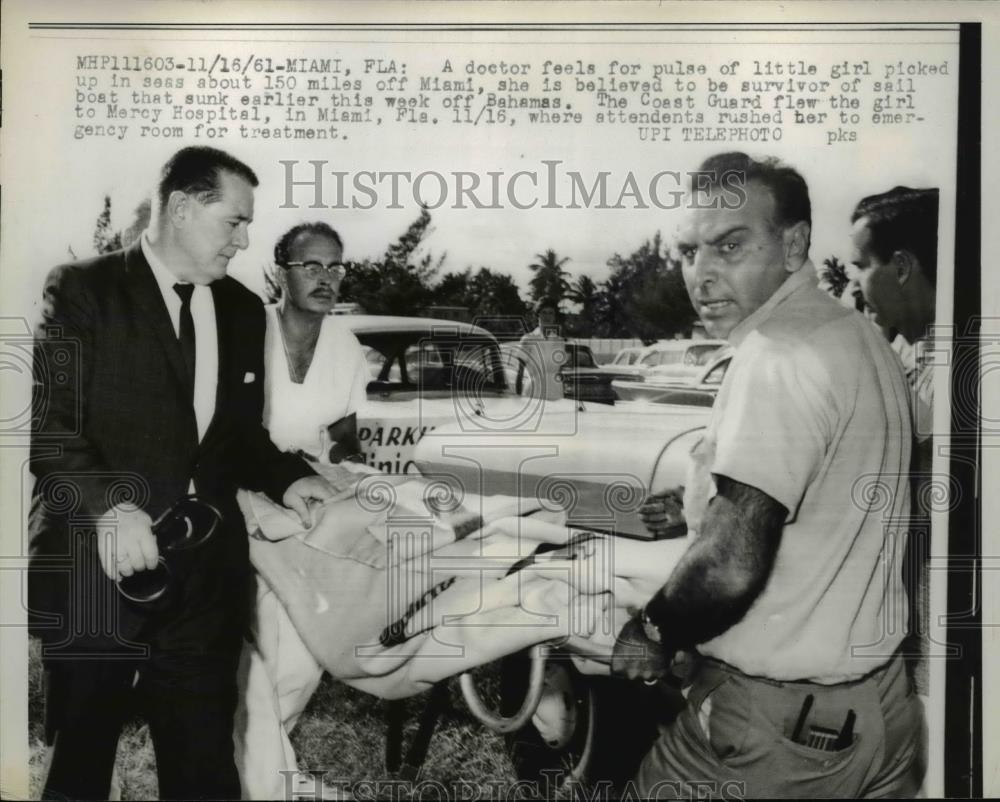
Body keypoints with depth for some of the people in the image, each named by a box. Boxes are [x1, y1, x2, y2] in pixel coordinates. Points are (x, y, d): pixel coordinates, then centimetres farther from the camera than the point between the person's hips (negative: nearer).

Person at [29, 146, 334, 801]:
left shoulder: (243, 309, 12)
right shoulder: (84, 291, -3)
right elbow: (45, 423, -11)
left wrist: (285, 477, 2)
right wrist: (112, 506, -24)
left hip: (207, 573, 4)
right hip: (103, 568, -4)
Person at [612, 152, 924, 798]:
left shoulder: (778, 356, -22)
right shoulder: (859, 335, 8)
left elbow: (731, 566, -29)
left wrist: (650, 632, -13)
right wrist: (696, 512, 13)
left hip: (779, 722, -9)